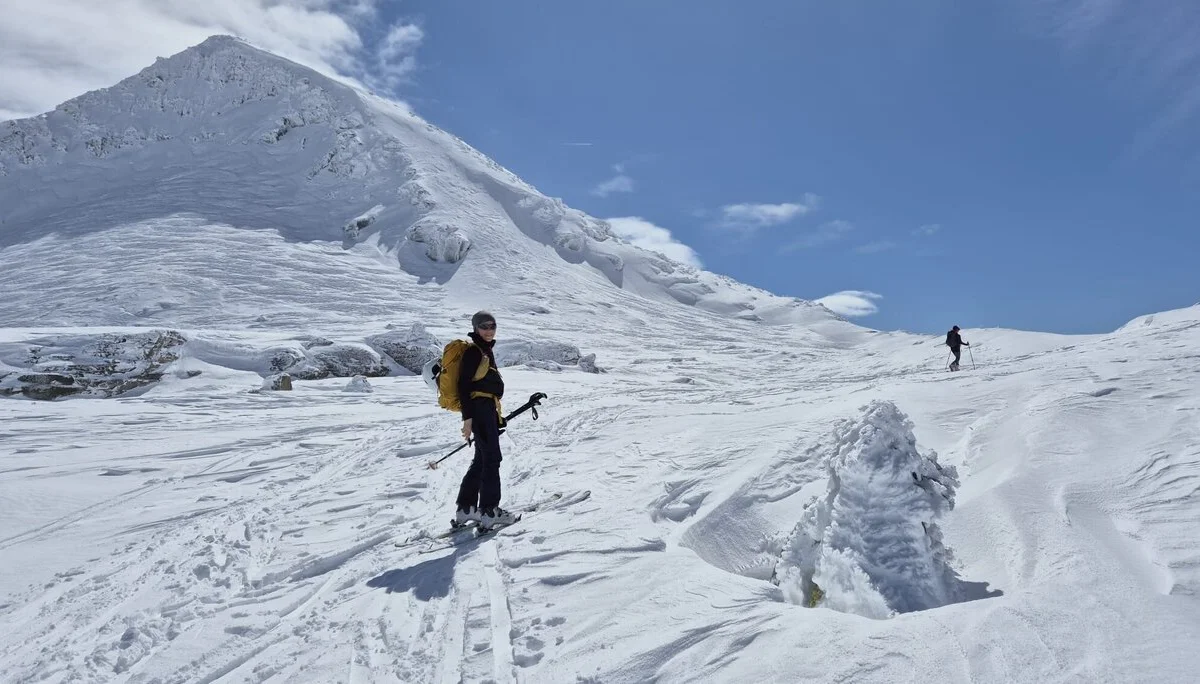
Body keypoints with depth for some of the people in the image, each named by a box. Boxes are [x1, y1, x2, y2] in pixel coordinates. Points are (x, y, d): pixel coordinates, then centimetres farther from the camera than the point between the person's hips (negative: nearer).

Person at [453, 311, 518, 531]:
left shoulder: (486, 350, 19)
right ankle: (489, 511, -2)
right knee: (492, 459, -7)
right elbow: (464, 385, -16)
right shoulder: (473, 351, -11)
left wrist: (496, 413, 26)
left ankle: (466, 508, 18)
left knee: (482, 459, 12)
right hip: (480, 409, -10)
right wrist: (468, 418, -21)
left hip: (487, 410, 10)